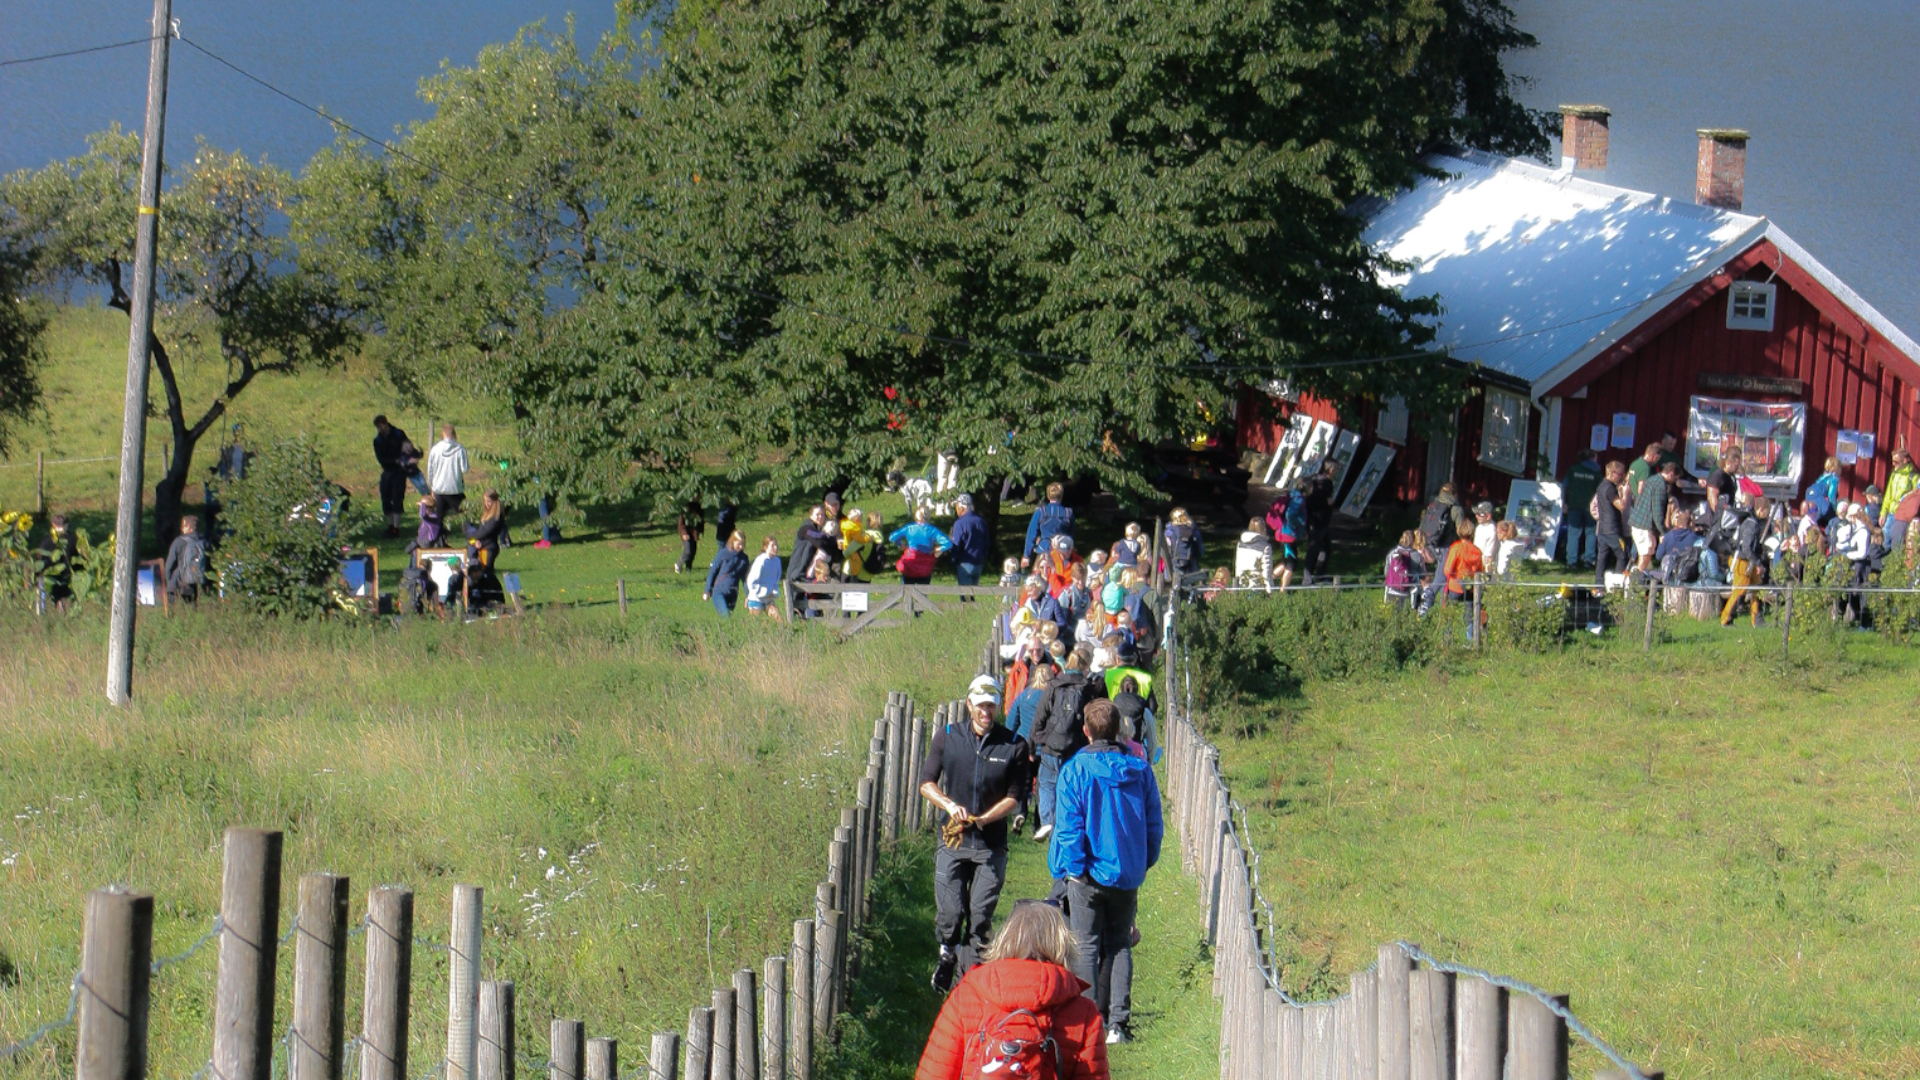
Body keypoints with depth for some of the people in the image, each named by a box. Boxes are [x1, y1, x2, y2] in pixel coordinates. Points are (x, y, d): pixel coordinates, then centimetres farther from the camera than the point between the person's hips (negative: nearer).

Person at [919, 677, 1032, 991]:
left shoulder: (1014, 746, -3)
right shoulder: (947, 737, 2)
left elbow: (1014, 797, -1)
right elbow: (926, 783, 4)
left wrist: (980, 820, -14)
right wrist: (950, 806, -14)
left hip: (991, 846, -1)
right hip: (952, 844, 1)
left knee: (980, 916, -2)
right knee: (950, 912, -1)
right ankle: (947, 955, 27)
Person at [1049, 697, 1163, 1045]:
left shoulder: (1075, 771, -10)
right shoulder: (1139, 771, 1)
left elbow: (1068, 826, -11)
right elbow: (1154, 826, 6)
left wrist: (1074, 869, -4)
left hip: (1089, 874, -3)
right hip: (1128, 874, 3)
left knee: (1087, 947, 4)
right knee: (1120, 947, 11)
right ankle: (1117, 1022, 5)